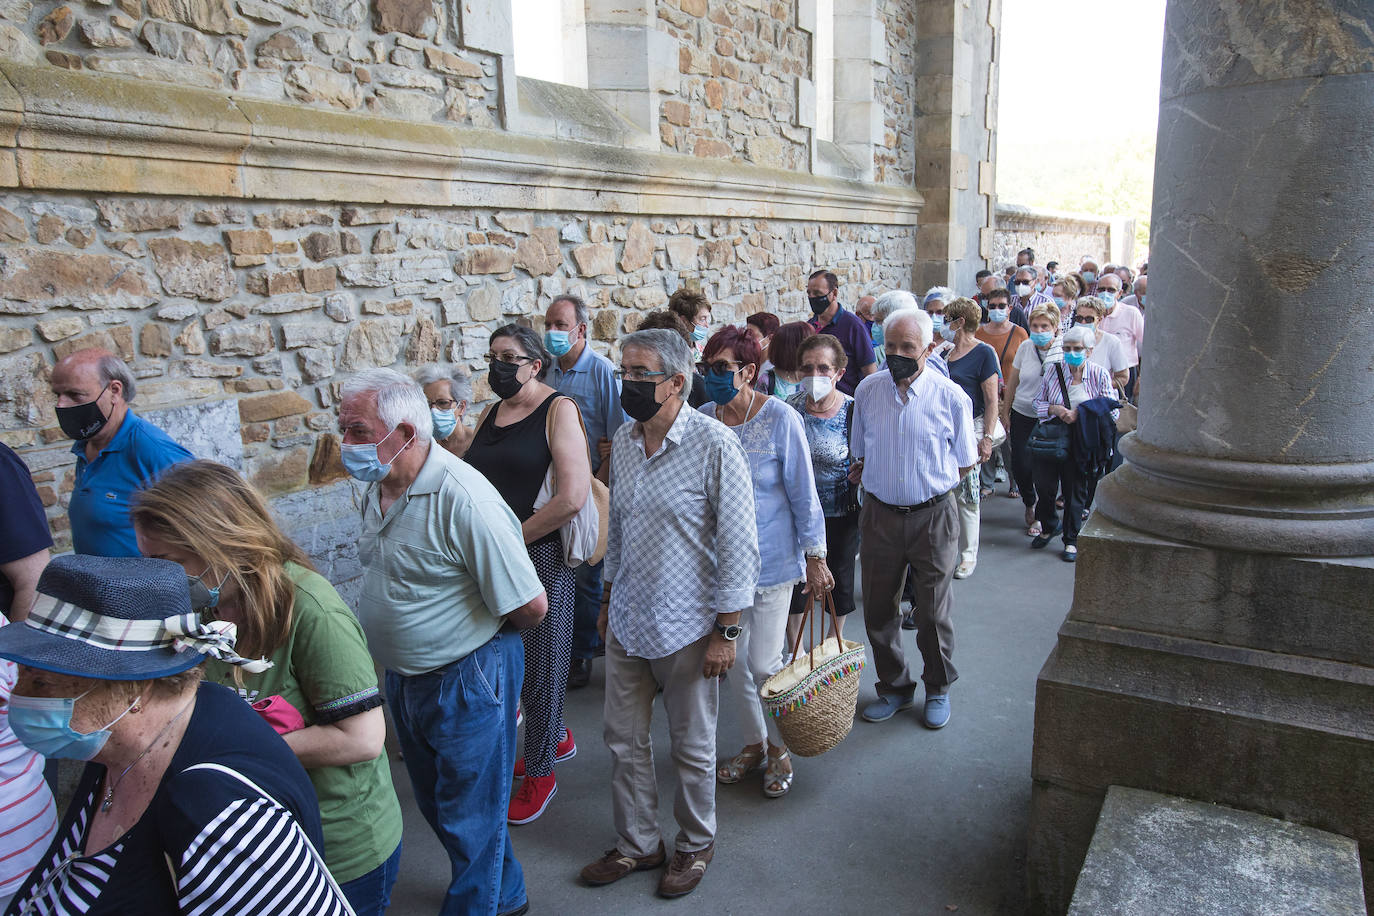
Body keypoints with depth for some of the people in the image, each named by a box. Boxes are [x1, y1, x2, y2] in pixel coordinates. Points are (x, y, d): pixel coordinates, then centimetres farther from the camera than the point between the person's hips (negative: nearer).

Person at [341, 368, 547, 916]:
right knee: (436, 804, 25)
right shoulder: (377, 486, -1)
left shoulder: (463, 500, -29)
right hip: (403, 677, 9)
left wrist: (484, 635, -6)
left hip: (467, 680, -9)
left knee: (470, 817, 10)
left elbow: (530, 607, -26)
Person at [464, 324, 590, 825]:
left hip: (541, 554, -7)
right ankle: (557, 737, 40)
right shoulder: (491, 413, 11)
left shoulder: (558, 409, -10)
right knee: (511, 656, 16)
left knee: (540, 662, 5)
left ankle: (540, 772, 23)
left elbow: (572, 496, -19)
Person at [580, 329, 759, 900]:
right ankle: (637, 844, 37)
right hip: (626, 623, 6)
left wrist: (726, 631, -14)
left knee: (692, 749, 13)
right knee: (624, 741, 16)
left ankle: (695, 845, 37)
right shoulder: (624, 440, 3)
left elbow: (739, 546, -15)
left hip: (685, 628, -6)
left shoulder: (715, 445, -17)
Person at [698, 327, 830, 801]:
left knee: (763, 663, -1)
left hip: (771, 559, -4)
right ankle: (753, 742, 35)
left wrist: (815, 557, -6)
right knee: (732, 662, 11)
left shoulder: (780, 419, -12)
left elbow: (803, 494, -7)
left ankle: (779, 749, 25)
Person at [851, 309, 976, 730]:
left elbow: (965, 463, 2)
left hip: (932, 517, -2)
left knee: (933, 612, 10)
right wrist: (878, 480, 2)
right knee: (879, 609, 11)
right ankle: (894, 687, 33)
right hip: (879, 516, 3)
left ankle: (938, 689, 33)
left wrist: (929, 486, -2)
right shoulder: (868, 391, 0)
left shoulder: (951, 397, -8)